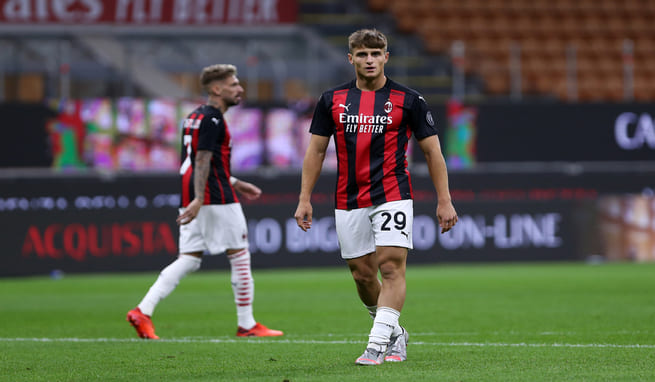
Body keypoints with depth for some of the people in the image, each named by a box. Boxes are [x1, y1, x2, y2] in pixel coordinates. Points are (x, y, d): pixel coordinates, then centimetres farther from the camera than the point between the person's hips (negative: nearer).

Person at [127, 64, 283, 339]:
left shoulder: (195, 116, 20)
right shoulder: (212, 119, -11)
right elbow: (202, 161, -20)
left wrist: (235, 183, 31)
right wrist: (198, 200, -27)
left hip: (191, 199, 9)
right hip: (216, 199, -9)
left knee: (189, 260, 5)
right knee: (240, 256, 1)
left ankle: (143, 311, -8)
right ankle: (246, 325, 5)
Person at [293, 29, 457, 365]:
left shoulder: (408, 100, -1)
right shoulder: (332, 100, 6)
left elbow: (432, 151, 2)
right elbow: (316, 150, 11)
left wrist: (444, 200, -3)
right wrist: (304, 199, 4)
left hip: (392, 196, -3)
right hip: (348, 201, 3)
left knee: (391, 267, -15)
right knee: (362, 275, 7)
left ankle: (377, 344, -18)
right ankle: (395, 335, 27)